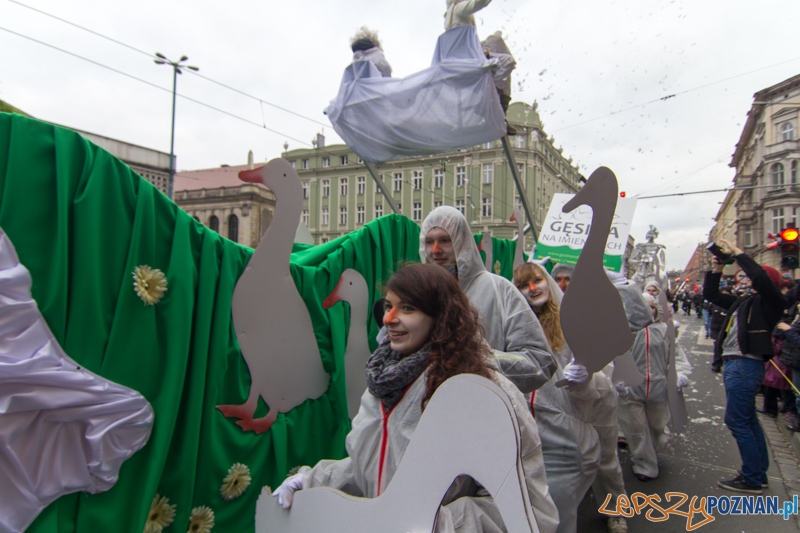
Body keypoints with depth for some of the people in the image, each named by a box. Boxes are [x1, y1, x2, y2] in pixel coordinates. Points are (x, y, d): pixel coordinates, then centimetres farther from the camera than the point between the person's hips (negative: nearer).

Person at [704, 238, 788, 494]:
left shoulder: (771, 301, -7)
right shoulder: (743, 302, 16)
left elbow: (761, 278, -27)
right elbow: (710, 294, 24)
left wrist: (738, 253, -18)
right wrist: (716, 270, 13)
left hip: (746, 365, -9)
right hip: (735, 364, 9)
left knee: (737, 421, -7)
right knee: (748, 421, 16)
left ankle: (752, 479, 2)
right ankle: (759, 473, 27)